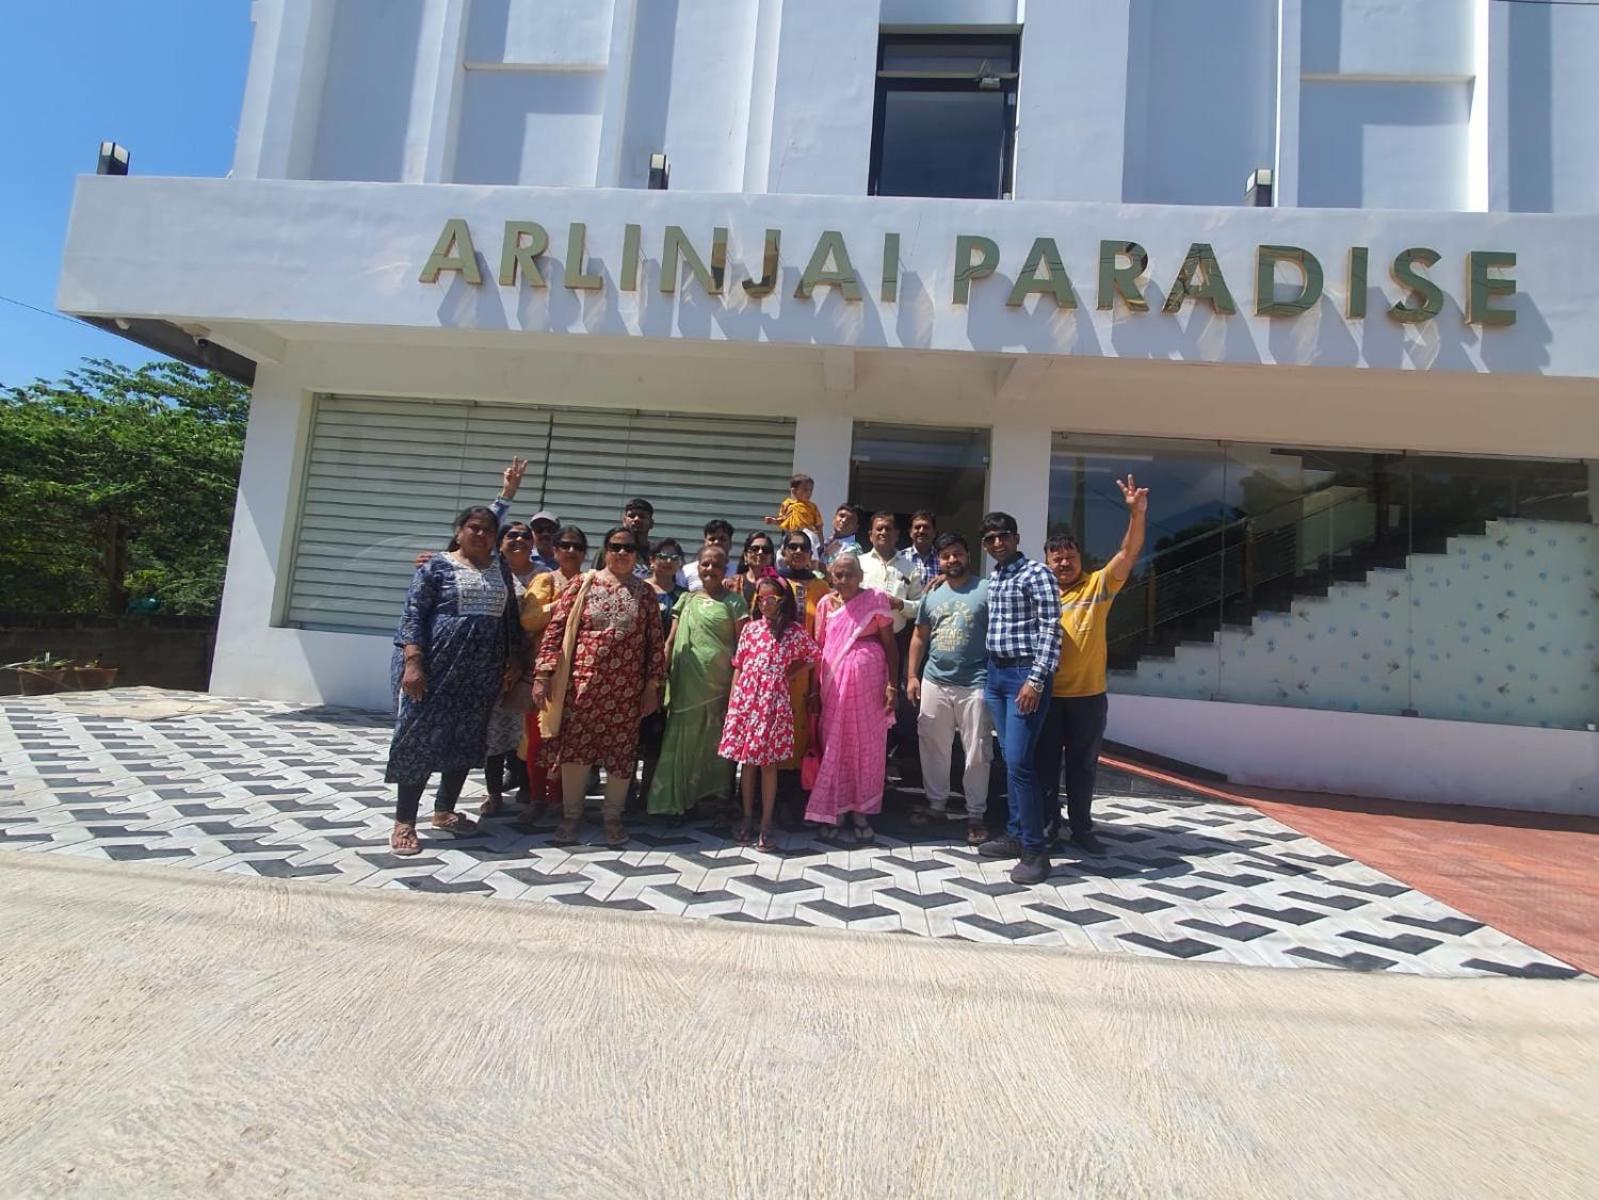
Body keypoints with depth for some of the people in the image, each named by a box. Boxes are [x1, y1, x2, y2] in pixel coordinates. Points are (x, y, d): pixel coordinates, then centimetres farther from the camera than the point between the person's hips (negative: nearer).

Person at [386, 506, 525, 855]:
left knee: (467, 741, 10)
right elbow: (413, 615, -8)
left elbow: (510, 618, 17)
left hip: (482, 672, 5)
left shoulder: (501, 570, 13)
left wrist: (515, 658, 8)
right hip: (437, 667, -5)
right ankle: (404, 823, 5)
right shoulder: (437, 566, -2)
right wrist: (412, 661, -17)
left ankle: (444, 811, 25)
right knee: (422, 738, -4)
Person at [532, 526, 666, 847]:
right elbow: (555, 629, -2)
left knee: (621, 751, 6)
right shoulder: (582, 584, 2)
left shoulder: (644, 592, 6)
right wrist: (542, 675, -8)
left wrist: (653, 685, 1)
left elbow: (655, 641, 5)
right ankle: (571, 815, 22)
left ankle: (613, 817, 23)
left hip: (626, 688, 1)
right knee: (574, 747, 4)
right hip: (582, 682, -1)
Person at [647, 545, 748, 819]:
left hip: (720, 684, -2)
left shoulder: (734, 602, 3)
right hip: (688, 684, 2)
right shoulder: (686, 600, 11)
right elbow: (671, 642, 11)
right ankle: (671, 799, 17)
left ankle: (714, 800, 18)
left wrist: (736, 685, -8)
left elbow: (741, 647, -1)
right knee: (682, 741, 7)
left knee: (714, 743, 6)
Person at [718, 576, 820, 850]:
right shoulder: (750, 628, 4)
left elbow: (812, 657, 9)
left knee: (768, 763, 1)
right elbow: (738, 666, 7)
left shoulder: (794, 630, -2)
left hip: (773, 701, -2)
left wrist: (788, 675, 3)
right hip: (746, 699, 2)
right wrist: (733, 699, 3)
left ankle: (766, 825, 10)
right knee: (747, 761, 9)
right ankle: (747, 820, 22)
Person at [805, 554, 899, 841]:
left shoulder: (875, 599, -2)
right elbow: (819, 648, 10)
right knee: (834, 744, 9)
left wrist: (892, 684, -9)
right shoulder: (825, 604, 7)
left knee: (867, 744, 4)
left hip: (868, 679, -2)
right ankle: (834, 807, 24)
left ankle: (861, 809, 18)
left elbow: (890, 643, -3)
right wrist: (816, 688, 8)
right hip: (834, 681, 3)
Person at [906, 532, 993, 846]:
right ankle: (936, 803, 29)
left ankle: (975, 814, 17)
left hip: (975, 685, -4)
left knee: (977, 753, 4)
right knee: (932, 747, 13)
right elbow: (919, 637, 15)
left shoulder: (987, 591, -5)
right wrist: (911, 675, 8)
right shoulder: (932, 595, 10)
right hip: (934, 684, 5)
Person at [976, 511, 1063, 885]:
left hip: (1025, 674, -7)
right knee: (1009, 760, 12)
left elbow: (1051, 630, -14)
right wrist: (989, 672, 15)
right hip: (995, 674, 7)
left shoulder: (1036, 573, -8)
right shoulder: (991, 579, 14)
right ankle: (1015, 835, 22)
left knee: (1018, 762, -10)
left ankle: (1035, 849, 1)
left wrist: (1036, 680, -20)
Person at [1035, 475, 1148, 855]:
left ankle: (1082, 829, 26)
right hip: (1047, 695, 0)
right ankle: (1045, 826, 24)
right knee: (1045, 763, 10)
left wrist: (1137, 513, -26)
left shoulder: (1098, 586, 0)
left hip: (1088, 696, 0)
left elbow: (1128, 554, -12)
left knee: (1083, 766, 13)